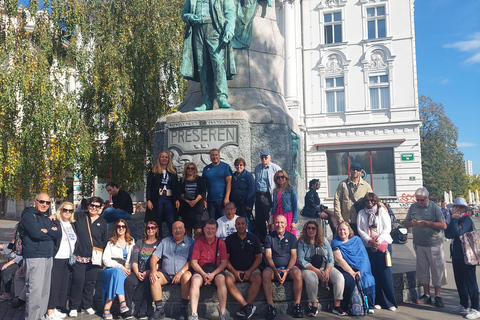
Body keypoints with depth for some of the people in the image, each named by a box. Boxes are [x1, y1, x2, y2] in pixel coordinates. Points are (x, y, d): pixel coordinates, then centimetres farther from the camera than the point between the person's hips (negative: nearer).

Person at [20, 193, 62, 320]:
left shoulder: (47, 218, 19)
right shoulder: (28, 215, -3)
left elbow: (59, 234, 6)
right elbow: (36, 233, -18)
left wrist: (47, 231, -11)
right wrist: (52, 234, -3)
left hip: (48, 256, 8)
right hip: (34, 257, -7)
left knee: (45, 290, 11)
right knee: (35, 290, -11)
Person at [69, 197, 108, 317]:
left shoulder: (102, 222, 11)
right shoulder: (79, 217, 4)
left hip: (94, 258, 2)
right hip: (79, 256, -2)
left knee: (90, 282, 7)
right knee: (78, 280, -4)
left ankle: (88, 305, 22)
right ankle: (74, 307, 10)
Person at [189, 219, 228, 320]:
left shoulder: (221, 243, 6)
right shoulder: (198, 242, 7)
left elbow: (224, 262, 0)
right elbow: (193, 262, 1)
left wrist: (213, 274, -16)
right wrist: (204, 274, -16)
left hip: (217, 270, -1)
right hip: (201, 270, 1)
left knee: (221, 280, -33)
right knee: (195, 281, -31)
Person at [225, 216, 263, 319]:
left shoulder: (254, 238, 6)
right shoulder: (229, 239, 5)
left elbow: (259, 258, 4)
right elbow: (225, 258, 2)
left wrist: (250, 271, -11)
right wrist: (234, 272, -12)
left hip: (250, 269, 0)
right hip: (233, 270, 0)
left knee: (257, 279, -31)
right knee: (228, 280, -31)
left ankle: (245, 309, -29)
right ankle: (248, 306, -33)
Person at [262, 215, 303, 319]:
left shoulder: (291, 237, 9)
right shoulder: (269, 237, 7)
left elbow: (293, 256, 1)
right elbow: (268, 256, -1)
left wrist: (287, 270, -16)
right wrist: (275, 270, -18)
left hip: (289, 267, 0)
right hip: (273, 267, 0)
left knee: (297, 272, -33)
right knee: (265, 273, -33)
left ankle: (297, 305, -22)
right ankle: (271, 307, -28)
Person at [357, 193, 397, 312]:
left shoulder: (382, 211, 5)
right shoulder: (361, 214, 10)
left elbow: (387, 228, 0)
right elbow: (360, 230, 4)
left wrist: (378, 241, -10)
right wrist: (370, 241, -10)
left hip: (383, 245, -2)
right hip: (369, 247, 2)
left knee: (385, 273, -6)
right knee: (374, 273, 0)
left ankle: (390, 302, 1)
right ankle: (378, 301, 7)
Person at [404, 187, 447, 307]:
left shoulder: (434, 207, -6)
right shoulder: (413, 207, 7)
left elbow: (443, 225, -11)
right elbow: (406, 223, 13)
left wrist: (427, 223, -19)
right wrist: (412, 223, -9)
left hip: (434, 244, -4)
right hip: (419, 244, 4)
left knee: (437, 269, 1)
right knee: (422, 269, 9)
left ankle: (437, 296, 13)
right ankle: (426, 295, 21)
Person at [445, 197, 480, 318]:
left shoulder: (467, 220, -15)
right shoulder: (456, 220, 11)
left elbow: (457, 233, -28)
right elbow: (447, 234, 1)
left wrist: (454, 220, -19)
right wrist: (452, 220, -8)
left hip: (466, 257, -9)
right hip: (456, 256, 9)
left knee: (470, 282, 0)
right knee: (460, 282, 16)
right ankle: (464, 306, 28)